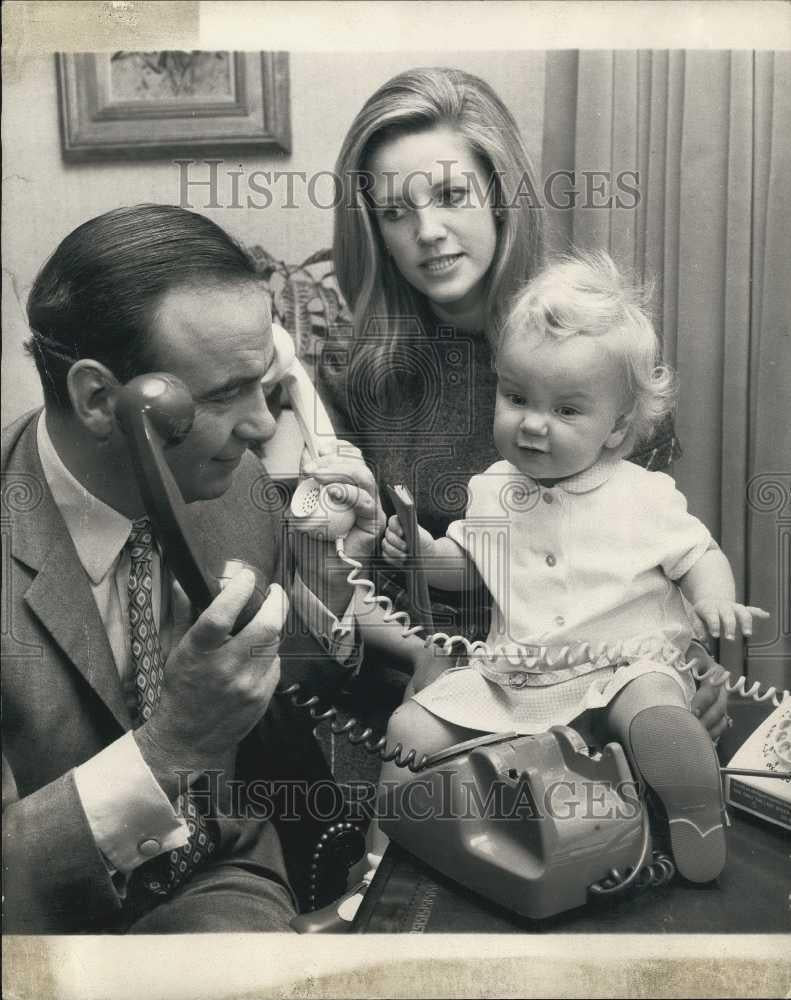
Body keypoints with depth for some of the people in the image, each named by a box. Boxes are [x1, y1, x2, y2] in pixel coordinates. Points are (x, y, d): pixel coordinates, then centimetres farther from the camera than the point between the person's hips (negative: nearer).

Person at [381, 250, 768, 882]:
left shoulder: (645, 496, -5)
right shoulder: (492, 490, 5)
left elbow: (700, 554, 6)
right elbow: (465, 566, 18)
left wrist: (715, 598, -16)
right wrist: (423, 551, -2)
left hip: (622, 669, -3)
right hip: (507, 680, 4)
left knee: (655, 716, -34)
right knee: (410, 730, -9)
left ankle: (698, 820, -8)